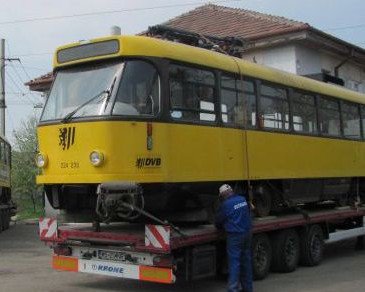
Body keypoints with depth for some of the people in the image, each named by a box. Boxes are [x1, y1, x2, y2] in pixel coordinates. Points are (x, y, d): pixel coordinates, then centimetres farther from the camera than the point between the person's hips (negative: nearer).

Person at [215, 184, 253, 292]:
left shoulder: (225, 205, -11)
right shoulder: (243, 199, 7)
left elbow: (218, 221, 0)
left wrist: (221, 227, 21)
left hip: (234, 236, -6)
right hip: (247, 233, 6)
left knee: (234, 262, -5)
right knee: (246, 261, 14)